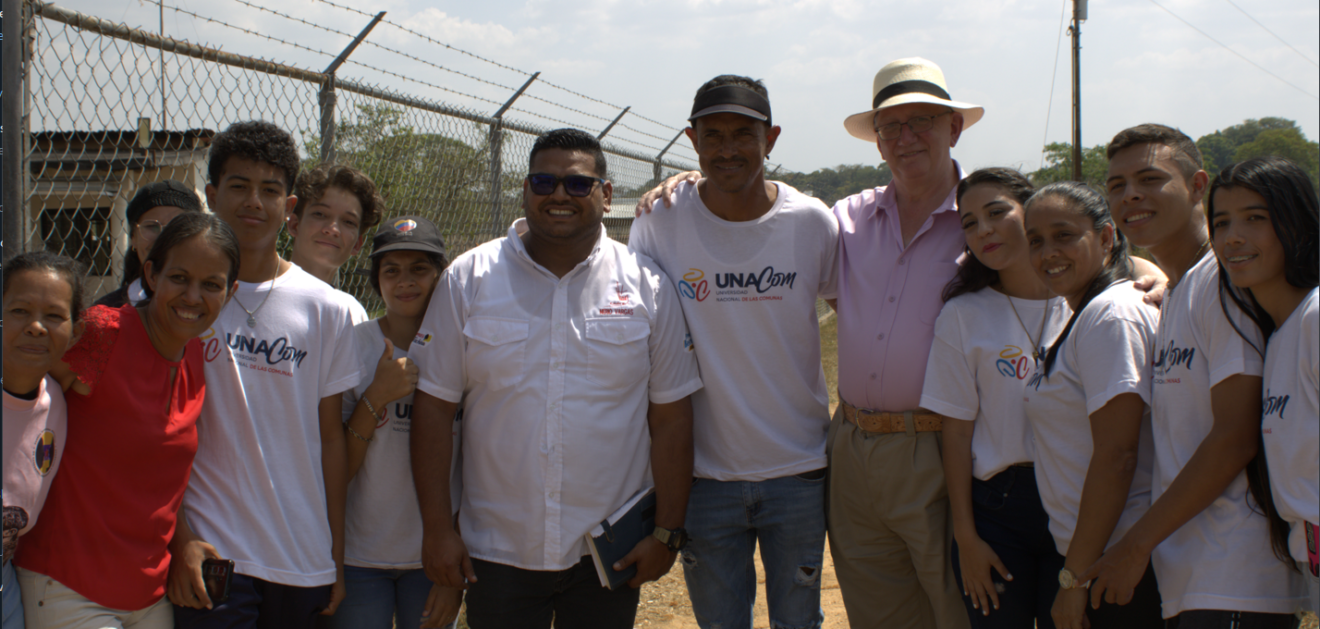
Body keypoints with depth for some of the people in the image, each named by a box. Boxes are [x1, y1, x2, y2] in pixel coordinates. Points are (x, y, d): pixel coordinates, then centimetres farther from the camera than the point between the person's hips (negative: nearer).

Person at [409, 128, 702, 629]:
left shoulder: (647, 285, 0)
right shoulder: (469, 278, -1)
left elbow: (671, 417, 0)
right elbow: (434, 406, -1)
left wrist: (667, 532, -3)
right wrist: (436, 527, -5)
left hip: (609, 551, 0)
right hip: (496, 551, 0)